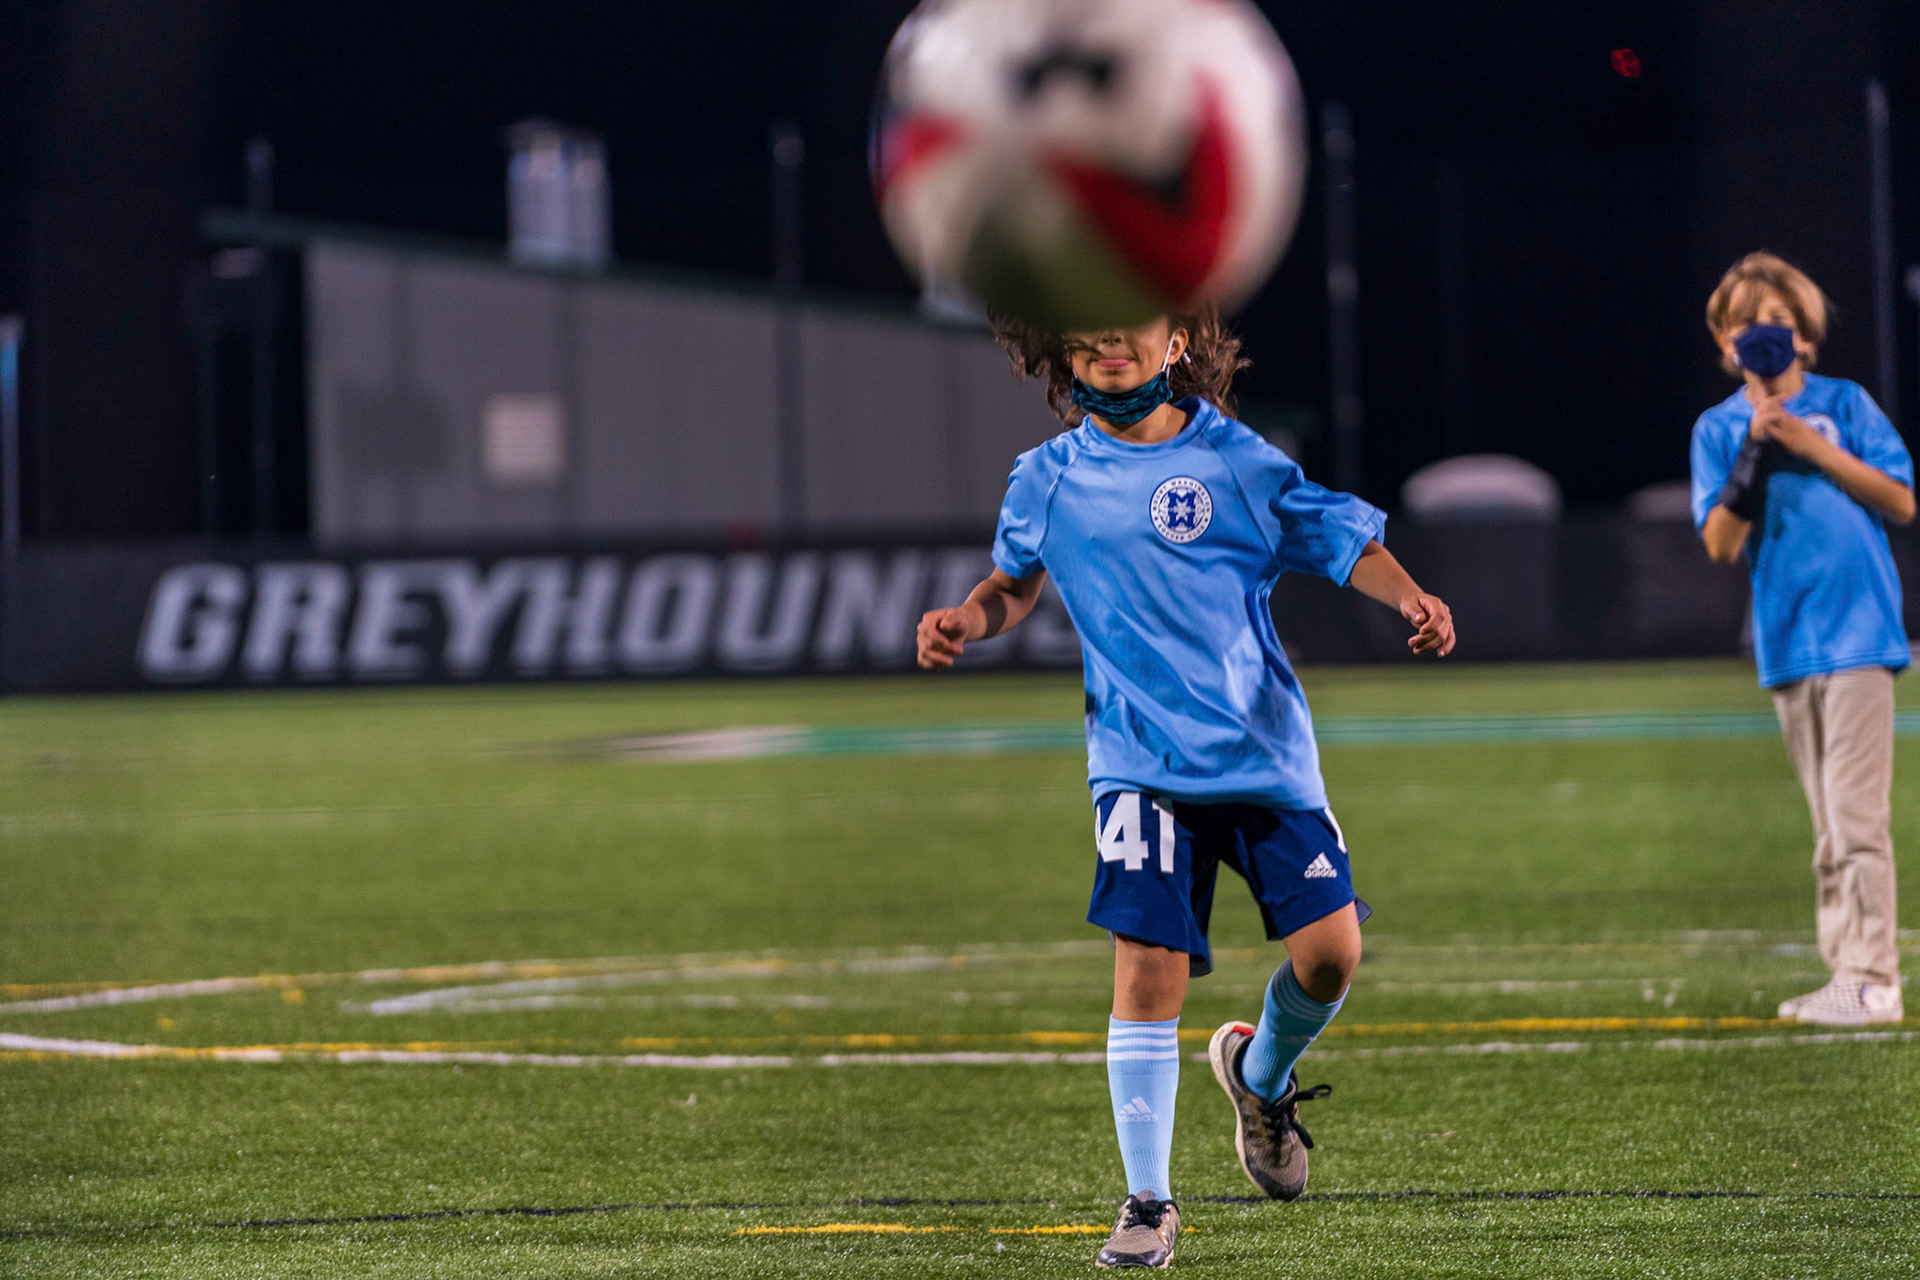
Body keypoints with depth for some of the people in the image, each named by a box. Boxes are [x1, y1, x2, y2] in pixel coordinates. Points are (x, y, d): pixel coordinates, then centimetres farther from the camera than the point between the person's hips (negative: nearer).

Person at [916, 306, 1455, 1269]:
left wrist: (1409, 599, -17)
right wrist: (970, 620, 4)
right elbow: (1019, 579, 25)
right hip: (1142, 765, 0)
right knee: (1148, 966, -12)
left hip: (1263, 750, 0)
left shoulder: (1235, 462, 0)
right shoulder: (1046, 483, 6)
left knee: (1329, 952, -9)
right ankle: (1147, 1204, -2)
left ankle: (1260, 1075, 26)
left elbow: (1347, 541, 2)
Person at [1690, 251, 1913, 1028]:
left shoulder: (1844, 404, 3)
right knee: (1828, 827, 9)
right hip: (1786, 641, 4)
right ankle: (1846, 975, 12)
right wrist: (1756, 449, -13)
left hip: (1856, 632, -4)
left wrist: (1816, 449, -10)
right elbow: (1719, 544, -2)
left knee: (1855, 817, -10)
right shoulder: (1719, 429, 8)